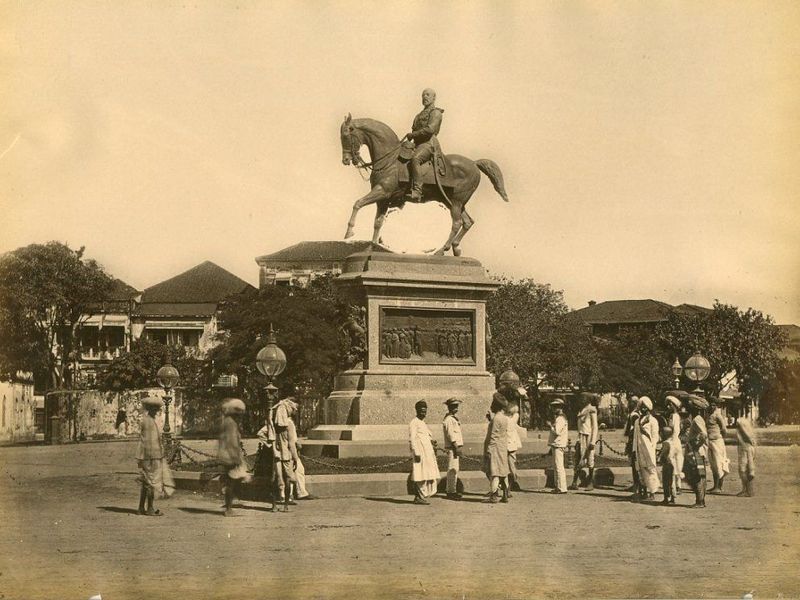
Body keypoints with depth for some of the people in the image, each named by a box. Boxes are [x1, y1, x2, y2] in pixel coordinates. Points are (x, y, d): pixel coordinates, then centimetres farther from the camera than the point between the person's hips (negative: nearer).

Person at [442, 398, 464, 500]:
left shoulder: (454, 419, 18)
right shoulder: (448, 420, -12)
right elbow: (450, 434, -18)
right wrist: (456, 447, -20)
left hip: (456, 446, 10)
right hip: (452, 448, -10)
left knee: (454, 470, 12)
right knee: (452, 469, -10)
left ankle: (452, 491, 16)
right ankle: (451, 491, -9)